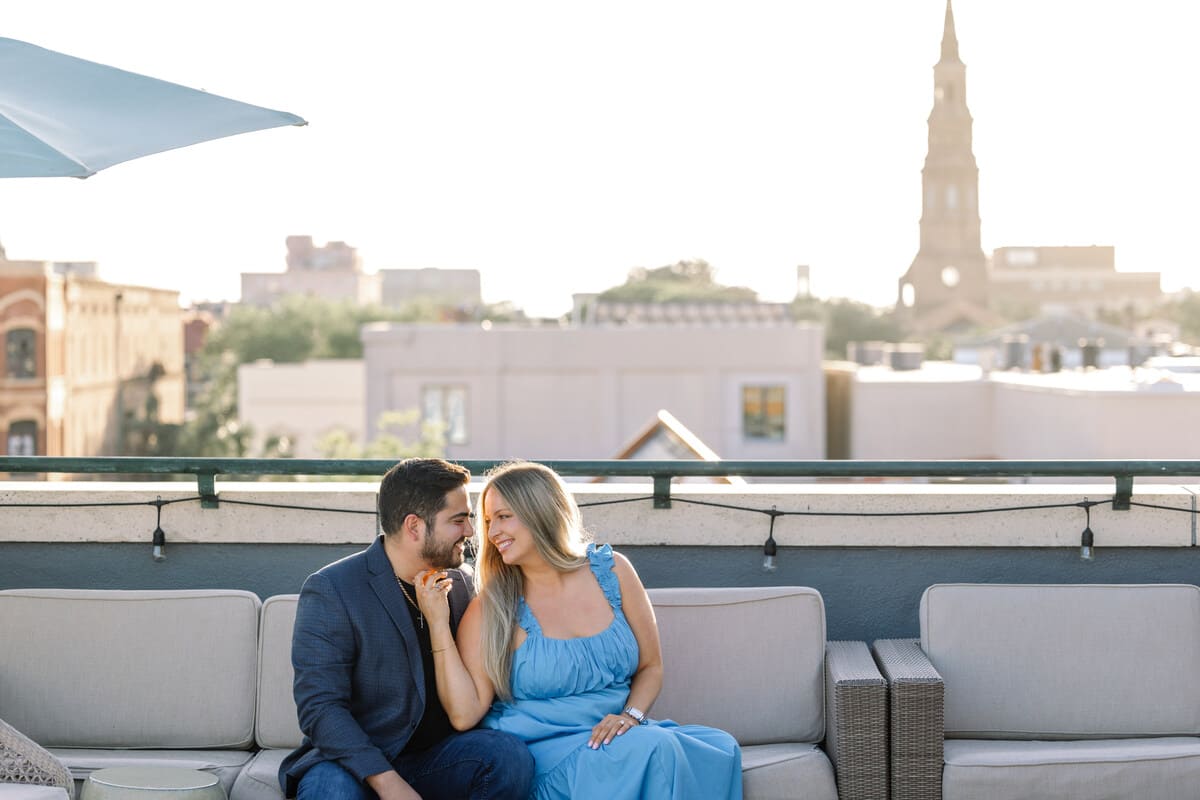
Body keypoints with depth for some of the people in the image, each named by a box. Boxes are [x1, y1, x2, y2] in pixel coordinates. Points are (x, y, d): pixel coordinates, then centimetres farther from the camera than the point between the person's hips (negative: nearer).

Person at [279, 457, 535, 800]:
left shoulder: (458, 584, 9)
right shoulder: (330, 591, -10)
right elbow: (320, 707, -17)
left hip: (435, 758, 5)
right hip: (356, 761, -5)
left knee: (510, 753, -24)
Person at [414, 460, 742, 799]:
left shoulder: (611, 571, 6)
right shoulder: (491, 609, -2)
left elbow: (651, 666, 12)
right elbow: (464, 714, -11)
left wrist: (630, 716, -8)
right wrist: (438, 624, -14)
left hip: (611, 734, 4)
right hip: (541, 748, -4)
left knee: (719, 749, -23)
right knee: (653, 749, -32)